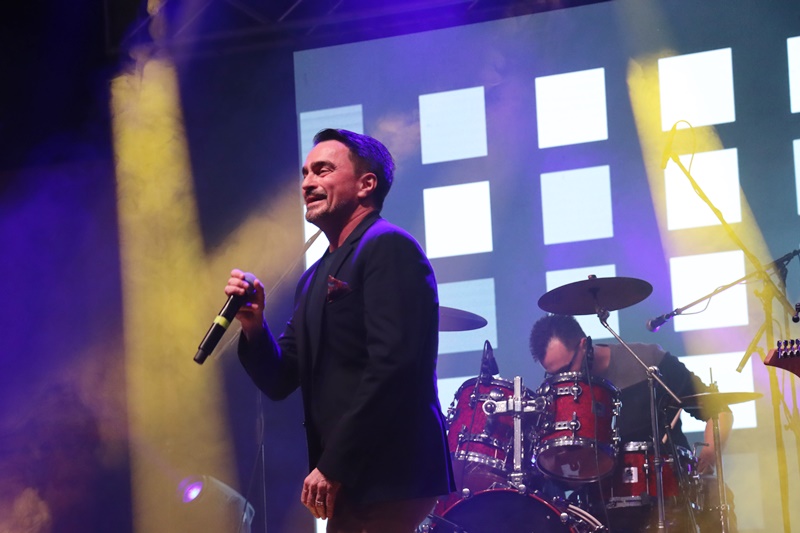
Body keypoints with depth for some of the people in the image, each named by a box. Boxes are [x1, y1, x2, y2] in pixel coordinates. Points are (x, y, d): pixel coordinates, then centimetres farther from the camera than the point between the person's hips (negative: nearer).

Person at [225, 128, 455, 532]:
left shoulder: (388, 248, -8)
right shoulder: (316, 277, 18)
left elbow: (393, 366, -19)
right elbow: (280, 382, 18)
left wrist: (333, 468, -18)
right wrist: (254, 327, -2)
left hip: (392, 482, -9)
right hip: (346, 487, 9)